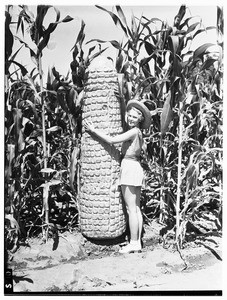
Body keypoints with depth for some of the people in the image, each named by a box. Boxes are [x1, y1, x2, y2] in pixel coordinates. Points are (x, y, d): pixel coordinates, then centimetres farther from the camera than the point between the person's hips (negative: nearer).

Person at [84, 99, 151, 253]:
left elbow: (111, 140, -17)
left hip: (129, 168, -10)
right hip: (136, 167, 10)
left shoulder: (134, 131, -13)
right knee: (137, 208, 10)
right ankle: (137, 242, 17)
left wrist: (93, 130, -9)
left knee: (131, 209, -3)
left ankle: (133, 243, 4)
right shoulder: (138, 133, 15)